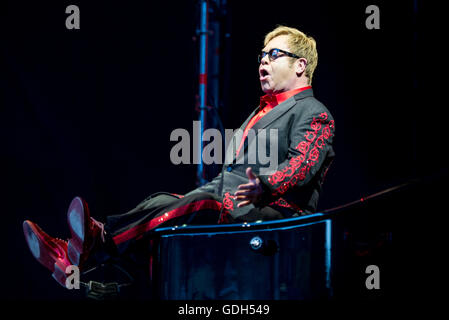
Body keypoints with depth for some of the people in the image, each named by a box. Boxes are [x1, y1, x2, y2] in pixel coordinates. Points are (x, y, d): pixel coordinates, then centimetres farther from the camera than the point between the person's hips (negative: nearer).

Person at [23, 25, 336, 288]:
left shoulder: (314, 114, 1)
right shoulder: (262, 112, 32)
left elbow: (302, 165, -19)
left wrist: (263, 188, -39)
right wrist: (190, 197, 22)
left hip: (276, 212, -8)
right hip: (230, 207, 8)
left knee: (199, 206, -33)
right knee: (164, 201, -15)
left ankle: (100, 241, -50)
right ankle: (72, 257, -35)